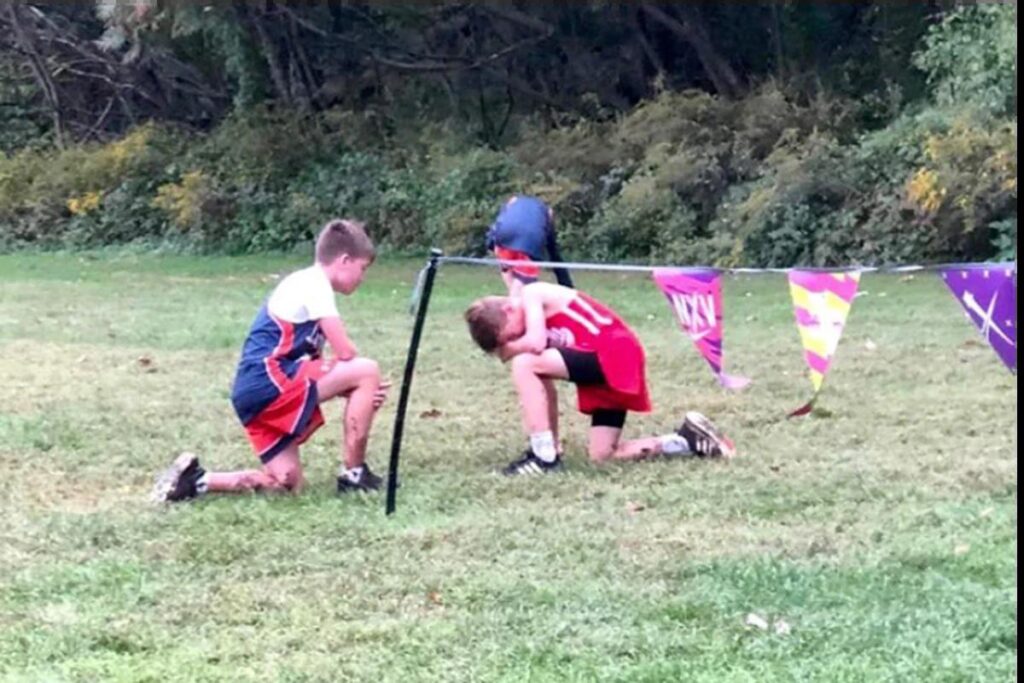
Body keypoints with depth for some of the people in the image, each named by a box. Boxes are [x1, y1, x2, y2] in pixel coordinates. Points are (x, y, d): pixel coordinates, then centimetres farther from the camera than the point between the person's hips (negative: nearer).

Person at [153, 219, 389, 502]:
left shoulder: (305, 284, 23)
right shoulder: (314, 283, -7)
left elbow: (313, 364, 19)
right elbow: (345, 353, -12)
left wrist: (360, 390, 6)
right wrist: (366, 382, 8)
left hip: (256, 392, 10)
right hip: (271, 381, -10)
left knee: (287, 483, 12)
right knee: (367, 371, -12)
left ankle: (195, 479, 6)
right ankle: (353, 473, -5)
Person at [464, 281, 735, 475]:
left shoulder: (530, 295, -8)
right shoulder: (535, 314, 18)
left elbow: (535, 343, -22)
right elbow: (542, 385, 17)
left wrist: (506, 351, -6)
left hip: (614, 354, -10)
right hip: (610, 362, 10)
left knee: (524, 364, -20)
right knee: (601, 456, 11)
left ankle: (544, 456, -17)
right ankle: (689, 440, 16)